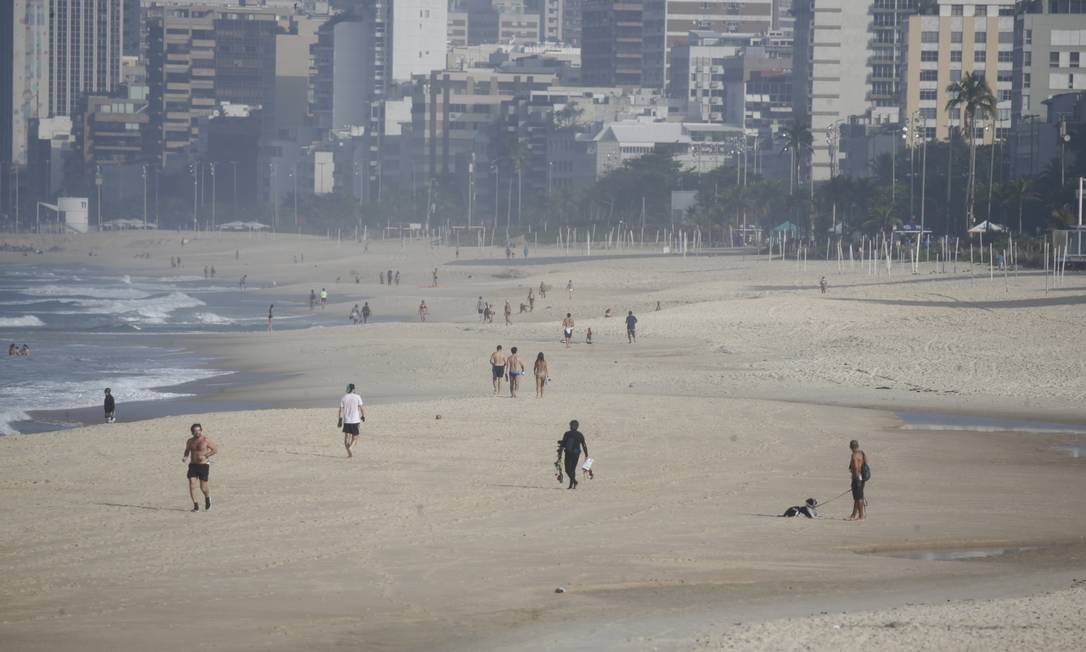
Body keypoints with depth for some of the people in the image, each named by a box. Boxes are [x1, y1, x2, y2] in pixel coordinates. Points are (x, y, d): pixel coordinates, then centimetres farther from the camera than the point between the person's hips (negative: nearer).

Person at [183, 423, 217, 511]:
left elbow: (215, 449, -5)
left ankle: (207, 497, 34)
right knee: (192, 485, -12)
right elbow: (187, 451, 23)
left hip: (203, 466, -3)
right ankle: (195, 506, -8)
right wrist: (185, 457, 1)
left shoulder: (206, 440, -6)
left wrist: (205, 456, -16)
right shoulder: (190, 441, 7)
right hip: (193, 465, 3)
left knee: (203, 488, -1)